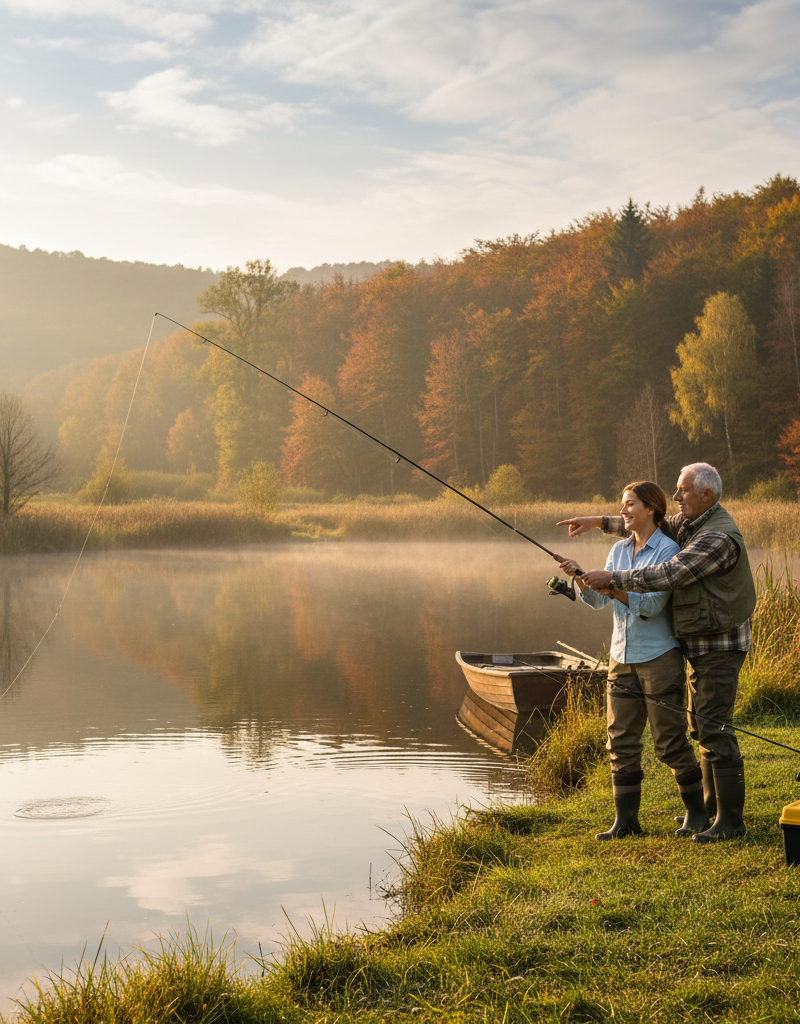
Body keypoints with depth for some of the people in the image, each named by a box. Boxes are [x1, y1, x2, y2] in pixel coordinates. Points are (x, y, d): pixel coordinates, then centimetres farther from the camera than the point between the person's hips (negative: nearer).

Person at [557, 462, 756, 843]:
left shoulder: (719, 536, -23)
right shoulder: (690, 522, 9)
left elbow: (669, 574, -28)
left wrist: (613, 578, -23)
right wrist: (600, 521, 11)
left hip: (721, 644, -10)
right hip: (699, 643, 10)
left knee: (715, 727, -11)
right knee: (700, 725, 17)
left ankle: (730, 818, -6)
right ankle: (712, 804, 28)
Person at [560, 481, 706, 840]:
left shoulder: (668, 550, -10)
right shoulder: (619, 550, 11)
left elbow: (652, 604, -18)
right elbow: (597, 601, 5)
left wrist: (611, 587, -28)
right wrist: (580, 578, -13)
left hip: (659, 656, -6)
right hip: (622, 656, 6)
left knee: (671, 742, -1)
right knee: (621, 741, 6)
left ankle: (697, 812, 16)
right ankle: (625, 820, 13)